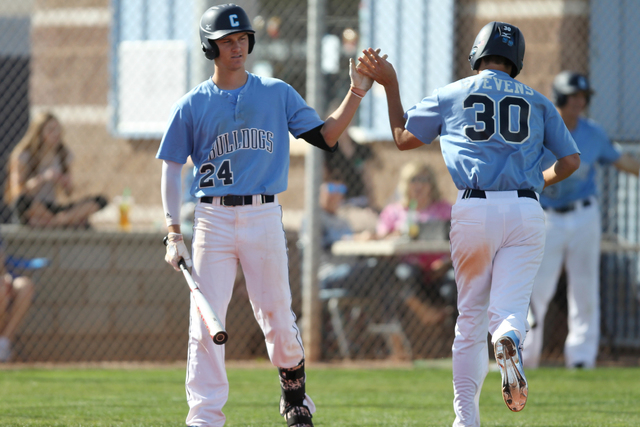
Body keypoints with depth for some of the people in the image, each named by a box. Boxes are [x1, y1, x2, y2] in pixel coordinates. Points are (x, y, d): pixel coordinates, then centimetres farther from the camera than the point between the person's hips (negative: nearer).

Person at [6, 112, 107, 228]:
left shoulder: (64, 155, 10)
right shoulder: (23, 156, -5)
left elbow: (68, 192, 12)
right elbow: (18, 192, -14)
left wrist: (67, 184, -13)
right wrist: (44, 178, -26)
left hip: (53, 208, 4)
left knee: (100, 201, -18)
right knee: (23, 200, -43)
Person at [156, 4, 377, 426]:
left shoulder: (278, 94, 7)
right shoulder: (193, 105, 5)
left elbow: (326, 136, 6)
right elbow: (171, 168, 7)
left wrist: (356, 94, -6)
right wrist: (174, 234, -1)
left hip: (264, 217, 0)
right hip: (213, 219, 0)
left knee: (277, 316, 1)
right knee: (206, 322, -5)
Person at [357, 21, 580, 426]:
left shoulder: (451, 95, 12)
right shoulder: (538, 102, 15)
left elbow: (404, 138, 18)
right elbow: (571, 159, 11)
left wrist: (390, 85, 27)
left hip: (472, 210, 0)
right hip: (525, 211, 0)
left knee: (470, 316, 11)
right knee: (509, 311, -3)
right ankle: (508, 340, -41)